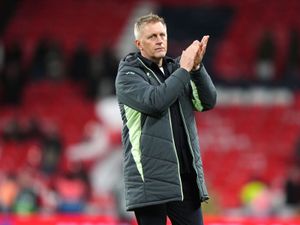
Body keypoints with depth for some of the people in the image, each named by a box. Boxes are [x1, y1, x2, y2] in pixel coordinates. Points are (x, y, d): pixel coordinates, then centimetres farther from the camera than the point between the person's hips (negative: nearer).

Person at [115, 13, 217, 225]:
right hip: (150, 178, -5)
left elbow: (208, 102, 3)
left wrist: (197, 67, -11)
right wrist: (184, 69, -14)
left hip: (186, 175, 5)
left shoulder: (175, 69, 13)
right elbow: (154, 102, -20)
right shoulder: (128, 74, -2)